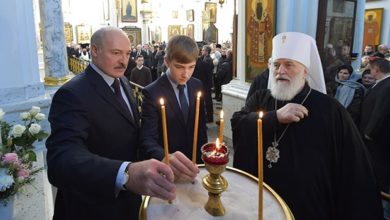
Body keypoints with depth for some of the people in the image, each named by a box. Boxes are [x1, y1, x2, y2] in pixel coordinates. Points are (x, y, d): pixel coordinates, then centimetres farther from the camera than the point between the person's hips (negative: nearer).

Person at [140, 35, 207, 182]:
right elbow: (147, 140, -28)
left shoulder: (197, 86, -2)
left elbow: (201, 125, 7)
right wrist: (165, 159, -47)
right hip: (166, 169, -5)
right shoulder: (152, 93, -19)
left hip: (195, 161, 5)